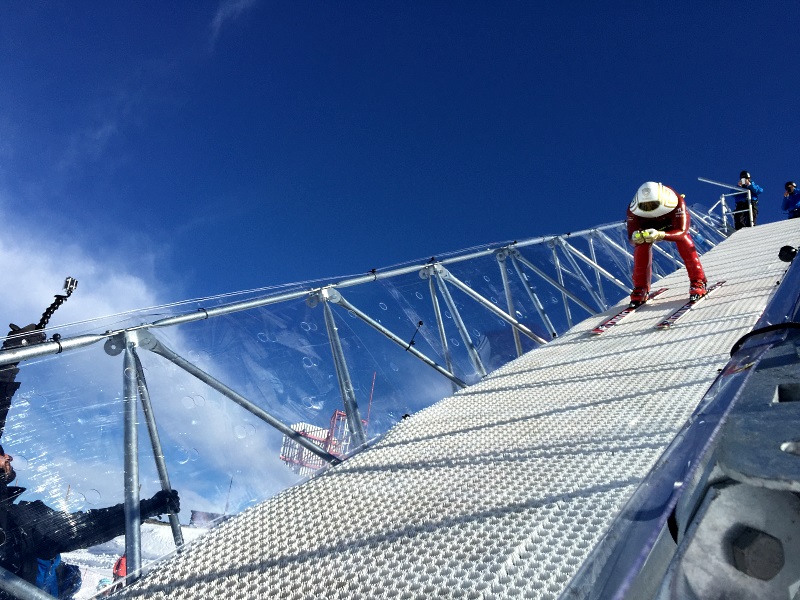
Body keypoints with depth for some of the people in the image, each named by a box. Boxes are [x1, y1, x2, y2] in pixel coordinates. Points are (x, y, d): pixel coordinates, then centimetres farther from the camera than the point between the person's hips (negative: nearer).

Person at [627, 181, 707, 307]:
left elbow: (681, 232, -44)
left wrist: (660, 235, -64)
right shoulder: (634, 209, -36)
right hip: (647, 228, 1)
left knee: (684, 242, -28)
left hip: (674, 224, -1)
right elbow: (631, 237, -34)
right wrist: (636, 237, -61)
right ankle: (640, 289, -9)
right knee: (641, 246, -24)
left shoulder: (677, 203, -40)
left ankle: (698, 282, -15)